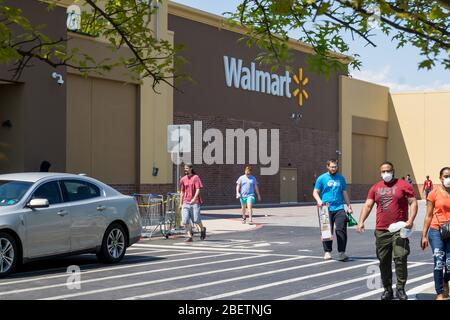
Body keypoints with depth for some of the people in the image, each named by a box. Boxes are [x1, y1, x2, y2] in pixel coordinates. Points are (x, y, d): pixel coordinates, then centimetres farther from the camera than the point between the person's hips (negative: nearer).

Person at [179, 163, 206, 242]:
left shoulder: (196, 177, -2)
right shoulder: (183, 179, 12)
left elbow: (198, 189, -9)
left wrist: (194, 199, -22)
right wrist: (181, 204, 15)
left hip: (195, 202, -4)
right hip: (186, 203, 4)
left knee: (196, 219, -5)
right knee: (185, 220, -6)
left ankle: (202, 229, 26)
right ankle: (189, 236, 3)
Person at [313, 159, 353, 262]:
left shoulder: (341, 178, 14)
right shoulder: (322, 178, 5)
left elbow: (345, 193, 21)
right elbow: (315, 192, 4)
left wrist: (349, 206, 18)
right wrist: (319, 200, -14)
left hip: (339, 208, 1)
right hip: (326, 209, -1)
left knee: (341, 230, -10)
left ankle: (341, 252, -7)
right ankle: (327, 252, 15)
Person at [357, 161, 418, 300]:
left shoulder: (403, 185, 1)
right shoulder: (375, 188, 13)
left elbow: (413, 203, -2)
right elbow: (368, 205, 9)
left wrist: (410, 220, -16)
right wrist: (361, 221, -5)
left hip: (399, 230, -4)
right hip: (381, 231, 4)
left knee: (400, 258, -11)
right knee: (384, 261, 7)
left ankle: (400, 289, 0)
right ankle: (387, 289, 17)